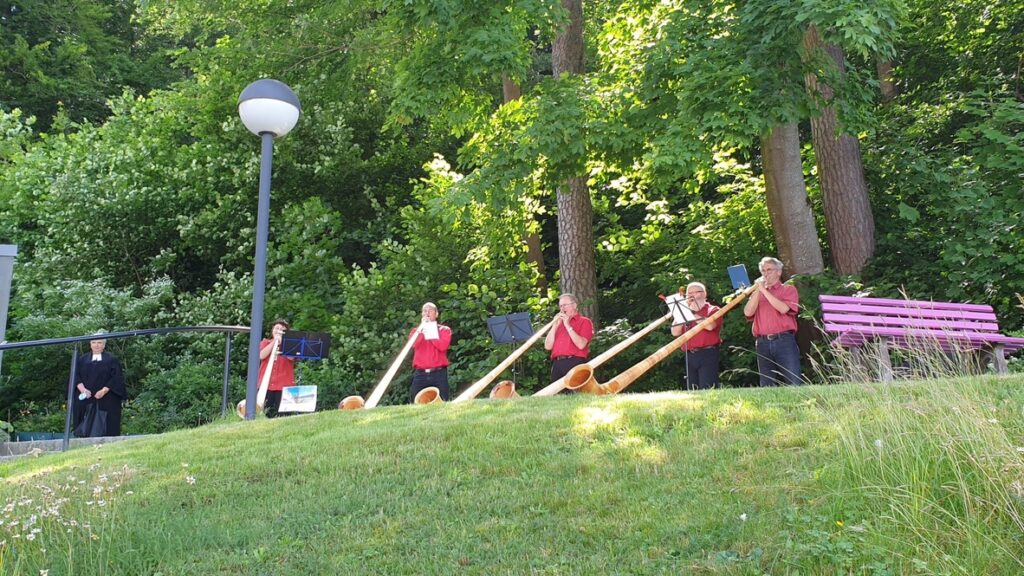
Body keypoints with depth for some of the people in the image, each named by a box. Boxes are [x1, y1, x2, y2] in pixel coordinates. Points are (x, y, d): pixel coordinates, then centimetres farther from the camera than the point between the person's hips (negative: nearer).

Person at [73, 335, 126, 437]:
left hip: (106, 400, -3)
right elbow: (76, 376, 7)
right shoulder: (82, 359, 16)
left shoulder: (112, 359, 6)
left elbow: (117, 378, -3)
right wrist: (82, 388, -11)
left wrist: (104, 390, -15)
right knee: (86, 427, -2)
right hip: (86, 400, 3)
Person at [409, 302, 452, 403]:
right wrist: (422, 328, -6)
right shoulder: (416, 331, 16)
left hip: (439, 373, -1)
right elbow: (414, 344, -6)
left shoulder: (444, 330, 10)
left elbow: (442, 346, -9)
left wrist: (429, 331, -1)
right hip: (420, 374, 1)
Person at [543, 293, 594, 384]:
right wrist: (555, 325, 4)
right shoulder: (558, 323, 22)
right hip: (556, 364, 5)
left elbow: (581, 345, -10)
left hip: (575, 364, -5)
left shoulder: (585, 321, 6)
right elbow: (547, 346, 11)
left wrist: (567, 325, -7)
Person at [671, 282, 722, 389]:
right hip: (690, 356, 5)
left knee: (707, 391, -14)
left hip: (708, 354, -5)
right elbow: (675, 332, 6)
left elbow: (710, 326, -15)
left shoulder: (713, 310, 7)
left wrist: (692, 313, -6)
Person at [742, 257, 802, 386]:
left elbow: (783, 308, -10)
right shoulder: (757, 293, 19)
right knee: (767, 386, 4)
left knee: (793, 383, -7)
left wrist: (764, 290, -7)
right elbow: (748, 313, 2)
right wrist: (758, 290, -2)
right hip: (763, 343, 3)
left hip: (784, 341, -3)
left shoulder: (788, 289, 10)